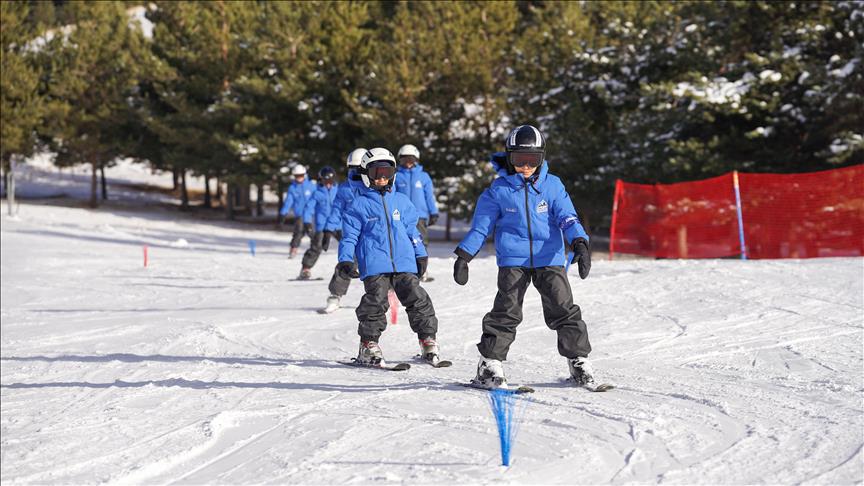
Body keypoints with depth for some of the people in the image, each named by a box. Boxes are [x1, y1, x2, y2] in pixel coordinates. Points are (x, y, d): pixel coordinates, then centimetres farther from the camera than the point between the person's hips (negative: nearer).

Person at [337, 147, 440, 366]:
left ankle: (428, 341, 6)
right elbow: (349, 234, 5)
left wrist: (420, 255, 18)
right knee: (375, 302, -13)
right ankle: (369, 344, -2)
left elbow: (411, 229, 21)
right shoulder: (360, 204, 6)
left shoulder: (401, 201, 16)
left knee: (418, 299, -1)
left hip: (404, 262, 4)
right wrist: (345, 259, -6)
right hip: (374, 265, -3)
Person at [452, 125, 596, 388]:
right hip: (513, 260, -1)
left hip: (549, 258, 1)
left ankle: (578, 360, 8)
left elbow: (567, 218, 0)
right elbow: (481, 225, 7)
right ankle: (490, 362, 5)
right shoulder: (499, 189, 3)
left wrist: (579, 243, -17)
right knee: (506, 313, -5)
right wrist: (464, 255, 1)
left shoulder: (552, 186, 5)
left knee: (564, 309, -3)